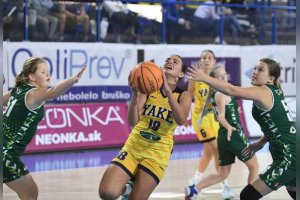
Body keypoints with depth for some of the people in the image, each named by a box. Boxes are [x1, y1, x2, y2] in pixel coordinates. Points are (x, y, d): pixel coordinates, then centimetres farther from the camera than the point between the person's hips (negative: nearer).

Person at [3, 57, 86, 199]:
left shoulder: (18, 91, 8)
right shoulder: (33, 94, -18)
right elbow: (53, 92, -41)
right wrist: (74, 80, -56)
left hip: (5, 152, 9)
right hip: (5, 154, -9)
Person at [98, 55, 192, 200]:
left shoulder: (183, 96, 1)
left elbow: (181, 120, -21)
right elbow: (133, 122, -7)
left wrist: (167, 90, -26)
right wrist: (134, 93, -22)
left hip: (157, 154, -1)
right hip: (133, 146, 1)